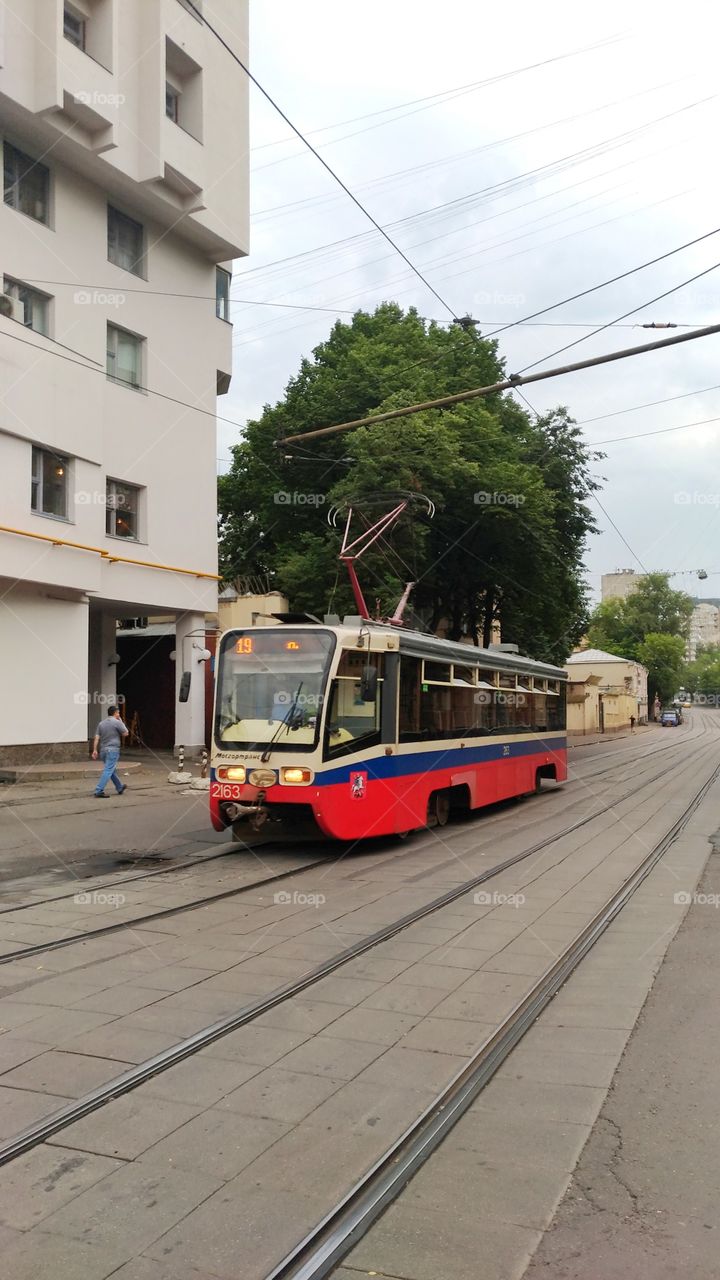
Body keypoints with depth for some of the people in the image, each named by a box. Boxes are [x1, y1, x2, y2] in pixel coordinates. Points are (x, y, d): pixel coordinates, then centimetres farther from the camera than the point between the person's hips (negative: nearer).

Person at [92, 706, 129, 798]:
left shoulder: (101, 723, 10)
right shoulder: (117, 722, -8)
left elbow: (96, 738, 4)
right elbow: (125, 734, 0)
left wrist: (95, 750, 3)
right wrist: (121, 722, 7)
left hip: (103, 750, 7)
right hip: (113, 750, -7)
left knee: (112, 770, 19)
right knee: (108, 771, -8)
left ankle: (120, 788, 34)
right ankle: (99, 791, -15)